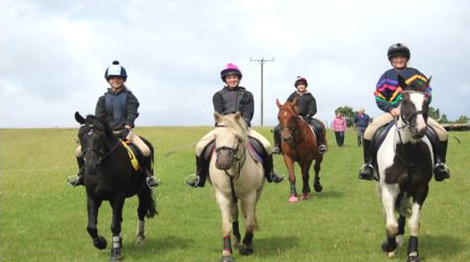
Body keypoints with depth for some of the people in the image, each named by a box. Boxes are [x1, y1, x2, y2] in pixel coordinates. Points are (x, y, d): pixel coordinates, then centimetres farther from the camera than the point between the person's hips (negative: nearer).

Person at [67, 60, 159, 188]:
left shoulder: (129, 96, 4)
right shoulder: (103, 99, 10)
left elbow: (132, 114, -7)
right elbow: (98, 117, 1)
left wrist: (127, 129, -22)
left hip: (125, 130, -2)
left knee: (145, 151, -29)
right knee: (80, 151, -9)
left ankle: (149, 176, -5)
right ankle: (81, 175, 16)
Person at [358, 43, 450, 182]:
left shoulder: (415, 74, 11)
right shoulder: (387, 76, 10)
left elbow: (427, 93, 9)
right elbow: (379, 98, 5)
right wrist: (391, 109, -12)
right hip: (393, 112, -1)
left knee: (441, 132, -18)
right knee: (370, 130, -28)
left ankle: (439, 162, 1)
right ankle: (368, 164, -16)